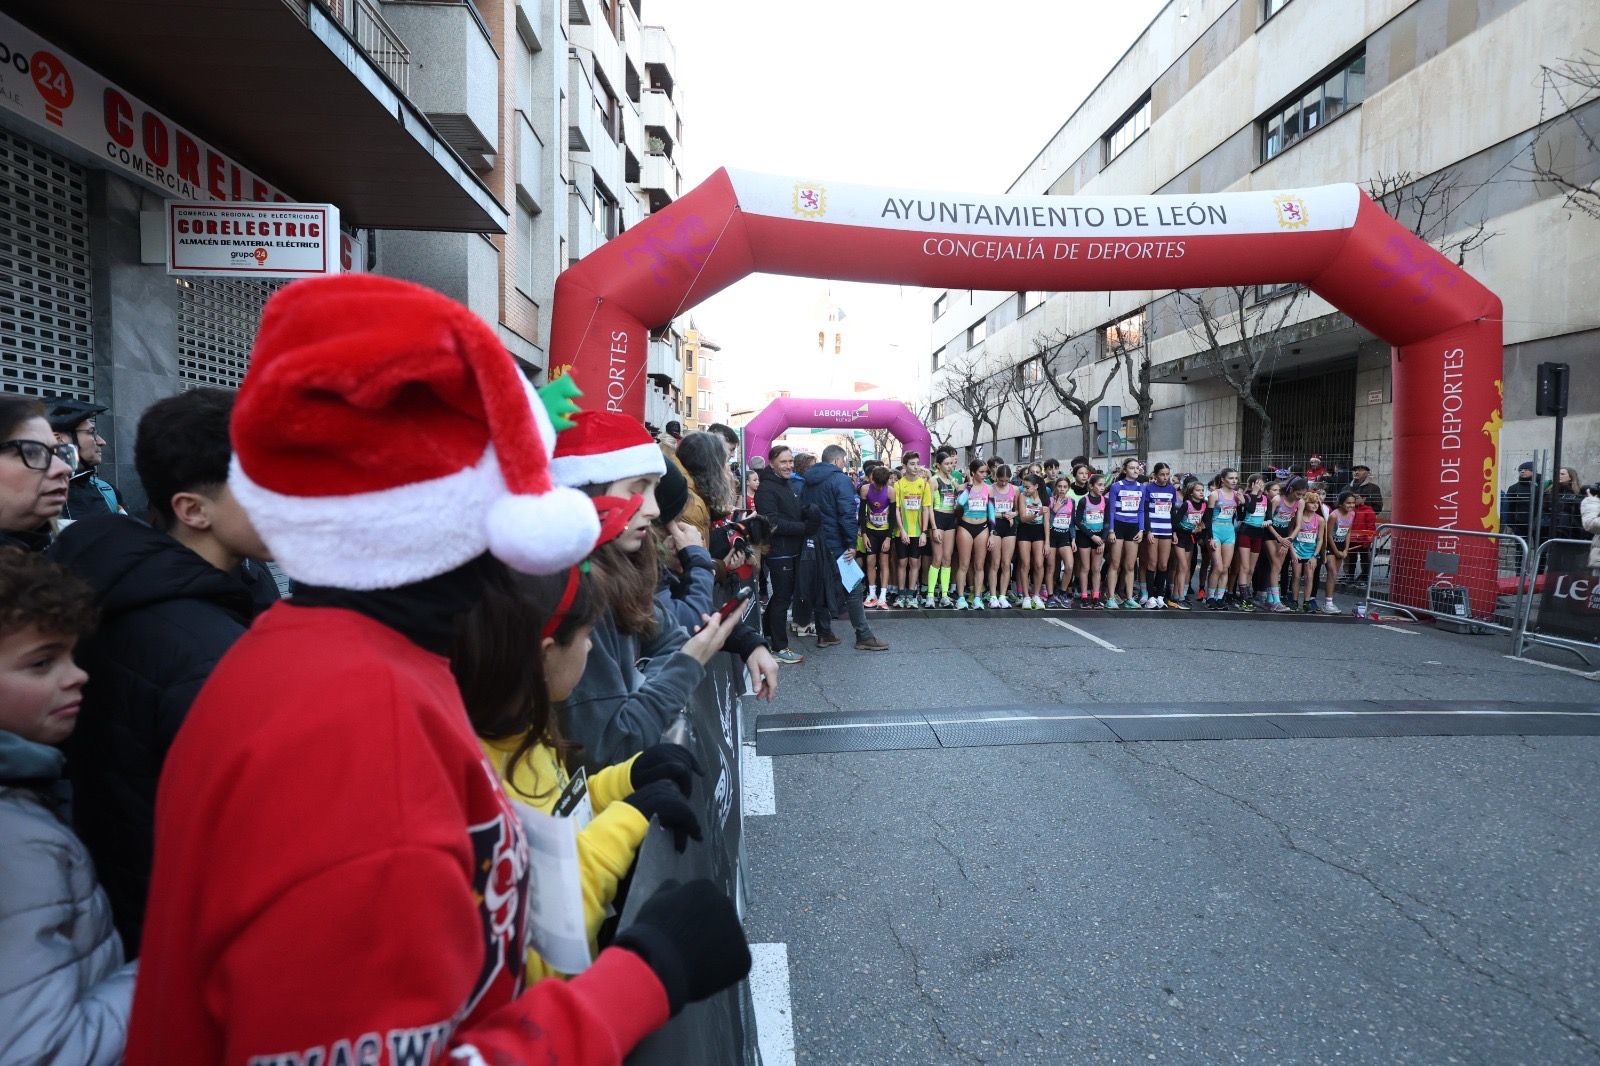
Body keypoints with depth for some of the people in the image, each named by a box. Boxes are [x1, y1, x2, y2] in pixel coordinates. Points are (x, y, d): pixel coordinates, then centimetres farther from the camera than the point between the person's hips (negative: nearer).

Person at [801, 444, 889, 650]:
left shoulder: (809, 482, 13)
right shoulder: (840, 479, -11)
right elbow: (847, 514, -19)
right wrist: (852, 544, -15)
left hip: (814, 544, 7)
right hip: (836, 544, -7)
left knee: (820, 588, 12)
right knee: (853, 589, -1)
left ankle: (824, 634, 17)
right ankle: (864, 637, 1)